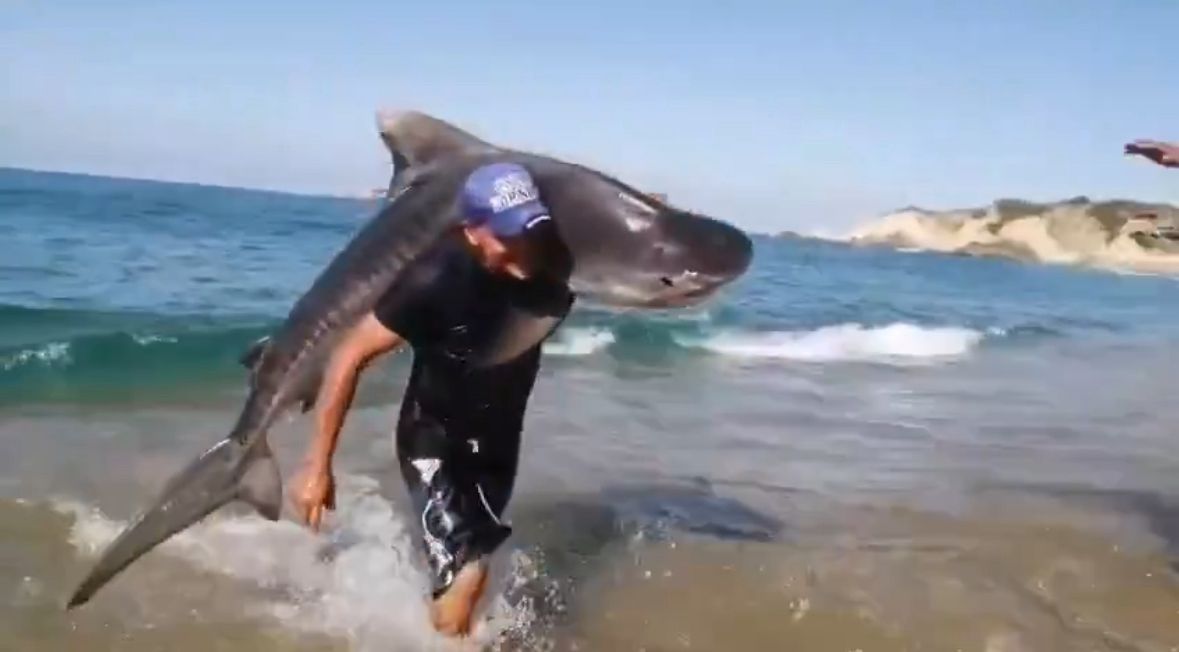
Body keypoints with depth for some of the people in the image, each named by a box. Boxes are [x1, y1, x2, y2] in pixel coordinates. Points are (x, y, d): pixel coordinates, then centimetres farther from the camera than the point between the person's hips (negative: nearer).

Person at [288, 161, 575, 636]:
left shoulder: (555, 261, -21)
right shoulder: (436, 279, -31)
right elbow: (349, 357, -23)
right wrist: (318, 466, -22)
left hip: (498, 436, 5)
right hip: (433, 435, -4)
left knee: (472, 564, 22)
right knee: (460, 576, -16)